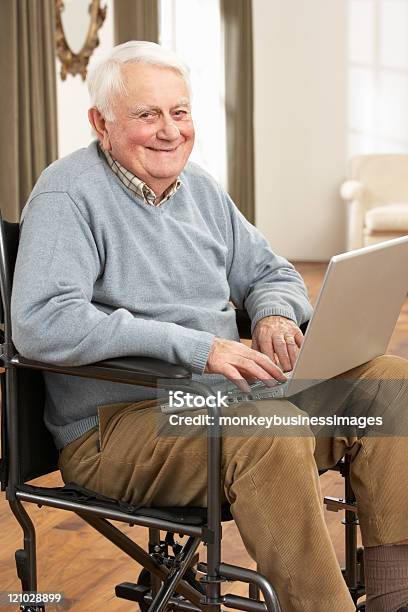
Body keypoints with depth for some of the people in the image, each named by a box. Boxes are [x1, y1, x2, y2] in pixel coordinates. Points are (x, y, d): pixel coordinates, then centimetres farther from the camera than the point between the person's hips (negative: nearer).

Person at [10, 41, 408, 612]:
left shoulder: (199, 187, 14)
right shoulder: (68, 195, -10)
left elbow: (272, 273, 23)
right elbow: (40, 325, -25)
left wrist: (274, 313, -5)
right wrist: (194, 345, -27)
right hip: (118, 422, -8)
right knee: (270, 431, -36)